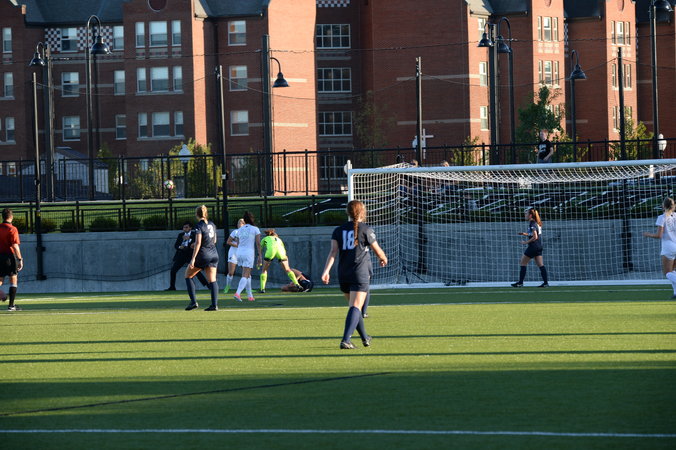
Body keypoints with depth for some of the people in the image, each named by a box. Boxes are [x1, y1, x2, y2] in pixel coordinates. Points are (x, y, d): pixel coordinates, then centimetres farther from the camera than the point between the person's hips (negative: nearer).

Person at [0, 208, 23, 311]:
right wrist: (20, 259, -13)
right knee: (13, 281, 5)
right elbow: (15, 246, -16)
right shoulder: (12, 229, -10)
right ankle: (11, 305, 5)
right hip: (10, 256, -5)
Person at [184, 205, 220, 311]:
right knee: (212, 280, 4)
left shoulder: (199, 226, -12)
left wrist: (193, 258, -19)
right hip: (214, 254, 6)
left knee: (188, 275, 11)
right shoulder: (212, 224, 9)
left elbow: (198, 243, -18)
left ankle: (193, 301, 2)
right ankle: (214, 304, -7)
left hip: (203, 255, -6)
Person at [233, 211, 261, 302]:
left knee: (248, 275, 18)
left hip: (239, 253, 5)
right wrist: (260, 256, -3)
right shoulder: (255, 229, 0)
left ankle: (250, 295, 19)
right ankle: (237, 293, -27)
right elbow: (258, 243, -6)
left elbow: (238, 244, 16)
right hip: (249, 253, -5)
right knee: (245, 276, -8)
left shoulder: (240, 230, 13)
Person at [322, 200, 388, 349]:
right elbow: (378, 251, 5)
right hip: (360, 274, -5)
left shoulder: (338, 230, 7)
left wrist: (326, 271, -10)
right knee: (355, 307, -10)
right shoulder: (366, 230, -4)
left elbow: (333, 251, -4)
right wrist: (384, 259, 27)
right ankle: (346, 340, -25)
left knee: (354, 307, 19)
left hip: (343, 274, 5)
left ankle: (365, 338, 33)